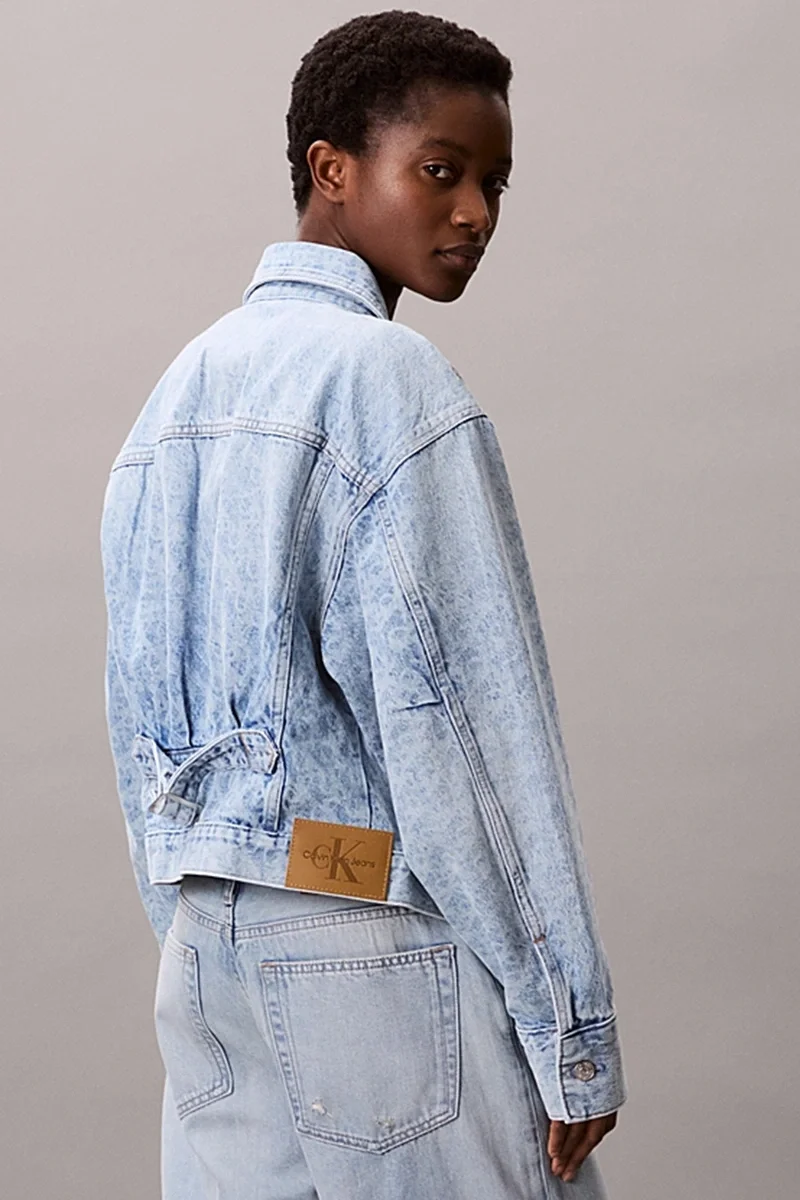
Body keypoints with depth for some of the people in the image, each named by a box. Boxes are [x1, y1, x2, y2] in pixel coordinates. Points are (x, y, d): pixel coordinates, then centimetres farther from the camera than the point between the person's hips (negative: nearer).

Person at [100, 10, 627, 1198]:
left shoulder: (173, 396, 13)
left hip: (207, 948, 8)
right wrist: (573, 1025, -12)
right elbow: (463, 715, -16)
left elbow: (138, 716, 14)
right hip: (379, 948, -8)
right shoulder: (388, 377, -12)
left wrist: (203, 947, 19)